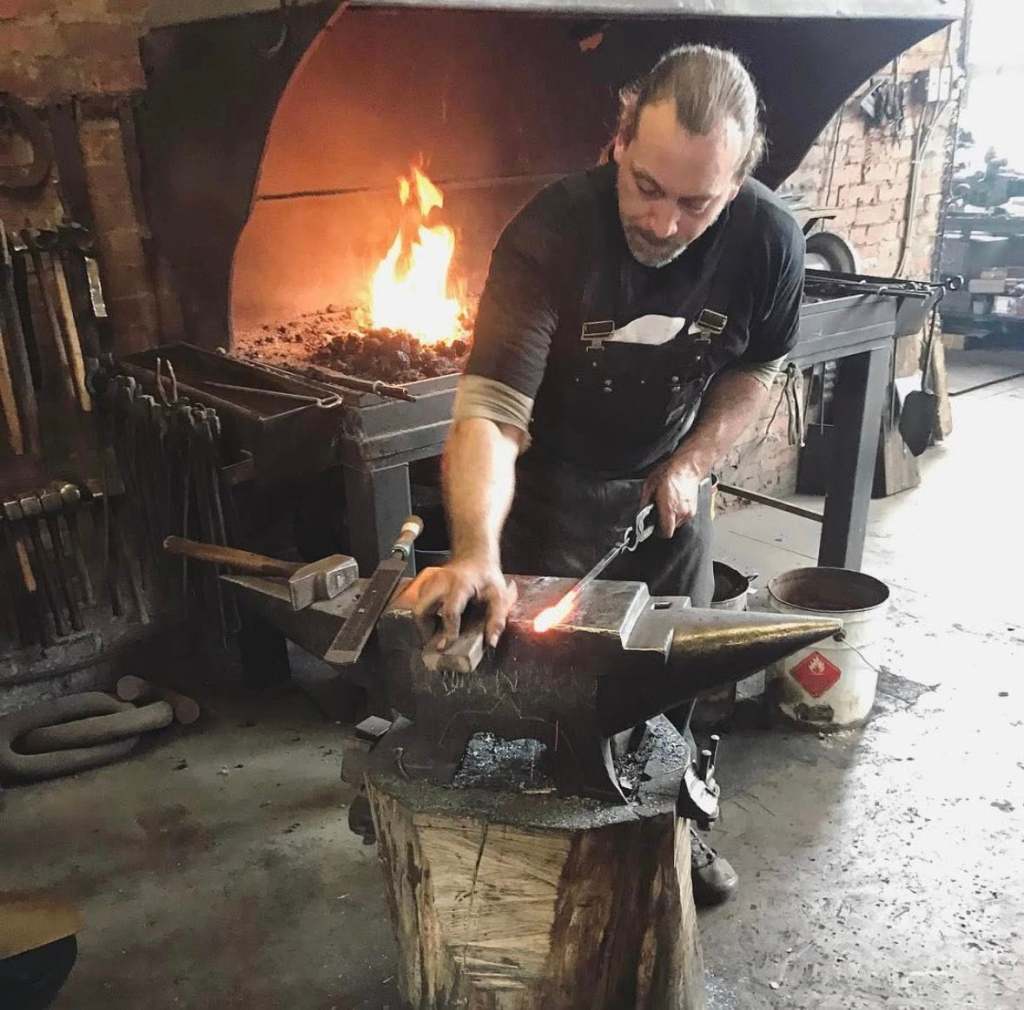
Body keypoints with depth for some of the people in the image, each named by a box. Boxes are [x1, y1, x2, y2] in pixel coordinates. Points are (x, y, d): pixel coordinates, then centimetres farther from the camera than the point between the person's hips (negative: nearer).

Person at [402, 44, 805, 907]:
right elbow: (489, 415, -38)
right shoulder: (550, 233, -31)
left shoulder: (768, 240, -20)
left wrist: (692, 464, -13)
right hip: (550, 484, -3)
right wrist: (476, 555, -53)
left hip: (667, 481, 3)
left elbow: (755, 368, 0)